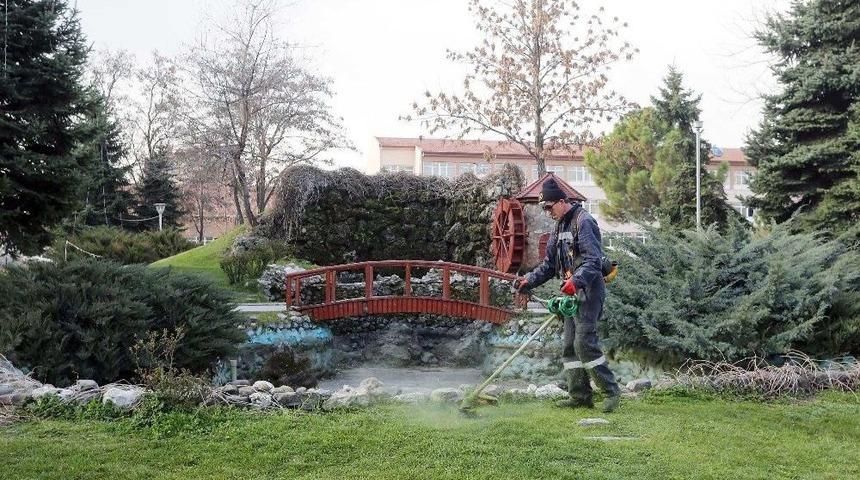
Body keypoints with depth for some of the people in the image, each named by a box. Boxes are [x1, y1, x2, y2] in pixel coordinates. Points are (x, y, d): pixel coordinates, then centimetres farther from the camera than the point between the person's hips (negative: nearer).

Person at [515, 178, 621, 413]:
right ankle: (580, 396, 14)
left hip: (588, 291, -10)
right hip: (573, 293, 10)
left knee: (584, 342, -14)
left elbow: (594, 260, -21)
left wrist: (576, 280, -34)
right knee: (569, 346, 8)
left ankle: (611, 391, -3)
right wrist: (529, 280, 7)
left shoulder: (584, 221, -11)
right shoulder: (560, 226, 19)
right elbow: (549, 264, 21)